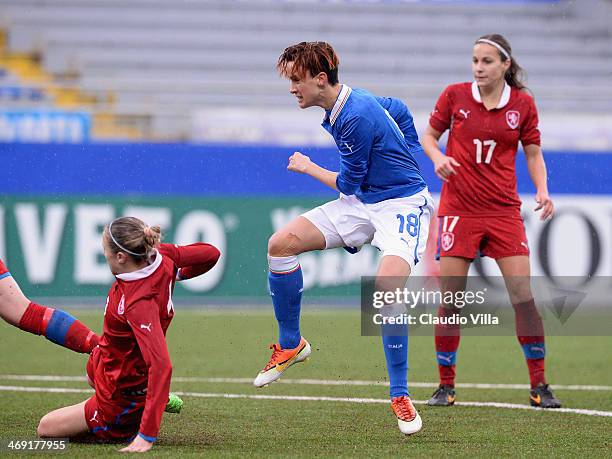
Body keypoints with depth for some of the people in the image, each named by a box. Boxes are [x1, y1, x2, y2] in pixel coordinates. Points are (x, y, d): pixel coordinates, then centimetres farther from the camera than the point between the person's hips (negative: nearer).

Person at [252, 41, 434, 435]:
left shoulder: (357, 117, -24)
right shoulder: (338, 109, 5)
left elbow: (349, 184, -14)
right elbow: (400, 110, 22)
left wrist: (308, 168, 2)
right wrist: (404, 159, 23)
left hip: (402, 203, -9)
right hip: (362, 202, 9)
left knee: (388, 284, -32)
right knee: (282, 243, -5)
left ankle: (400, 395, -20)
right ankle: (291, 344, 11)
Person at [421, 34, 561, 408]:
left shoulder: (523, 103, 1)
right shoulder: (455, 95, -1)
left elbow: (533, 152, 9)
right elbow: (429, 135, 10)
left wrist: (542, 191, -7)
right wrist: (437, 157, -11)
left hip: (504, 210, 0)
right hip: (458, 210, 0)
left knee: (524, 296, -7)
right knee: (450, 300, -3)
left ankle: (539, 386, 3)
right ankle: (446, 386, 10)